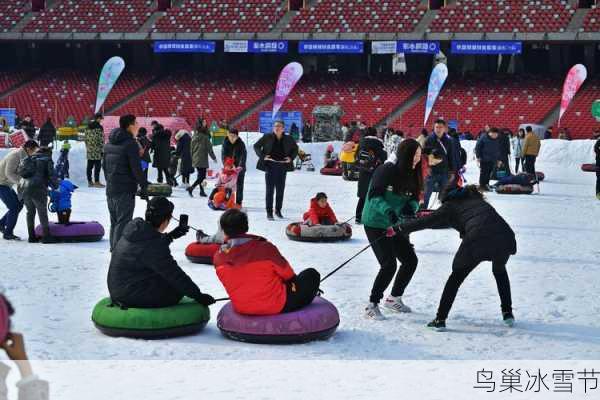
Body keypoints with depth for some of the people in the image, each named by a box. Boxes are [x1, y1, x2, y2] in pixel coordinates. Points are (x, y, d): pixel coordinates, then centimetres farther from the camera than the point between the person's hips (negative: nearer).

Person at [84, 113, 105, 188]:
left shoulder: (88, 127, 10)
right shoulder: (99, 127, -12)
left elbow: (86, 139, 15)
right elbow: (101, 140, -14)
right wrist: (102, 150, -8)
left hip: (89, 150, 7)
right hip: (97, 150, -7)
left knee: (89, 166, 10)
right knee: (97, 166, -2)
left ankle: (89, 182, 16)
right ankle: (96, 182, -2)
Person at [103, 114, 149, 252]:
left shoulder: (109, 143, 13)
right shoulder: (130, 144, -14)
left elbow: (104, 165, 20)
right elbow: (136, 168, -16)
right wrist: (143, 185, -7)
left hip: (110, 189, 8)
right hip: (125, 190, -8)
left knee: (114, 222, 17)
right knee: (123, 222, -6)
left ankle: (114, 249, 22)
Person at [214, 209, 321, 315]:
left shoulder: (219, 257, -12)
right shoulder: (265, 248, -23)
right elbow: (286, 272, -7)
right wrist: (293, 279, 17)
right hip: (276, 306, -5)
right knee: (312, 274, 16)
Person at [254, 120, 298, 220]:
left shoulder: (288, 139, 2)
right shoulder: (267, 137, -4)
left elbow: (295, 148, 18)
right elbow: (256, 146, 5)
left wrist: (291, 157, 2)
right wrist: (262, 156, -8)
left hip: (282, 167, 2)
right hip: (270, 166, -2)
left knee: (280, 190, 9)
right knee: (270, 190, -2)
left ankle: (278, 210, 24)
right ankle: (269, 212, 2)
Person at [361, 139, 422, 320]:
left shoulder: (411, 175, 3)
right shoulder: (387, 171, -18)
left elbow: (414, 199, 5)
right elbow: (374, 196, -23)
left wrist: (411, 207, -18)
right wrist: (388, 211, -39)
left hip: (394, 226, 8)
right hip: (375, 224, -8)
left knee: (411, 260, 11)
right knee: (389, 265, -16)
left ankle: (394, 298, 30)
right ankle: (372, 306, -4)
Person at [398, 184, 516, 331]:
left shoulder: (451, 205, 19)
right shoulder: (476, 199, 34)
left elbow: (428, 221, 12)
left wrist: (400, 229, 20)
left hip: (477, 239, -4)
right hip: (505, 236, 4)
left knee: (456, 277, 16)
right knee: (499, 270, 34)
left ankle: (440, 319, 12)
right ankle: (507, 313, 28)